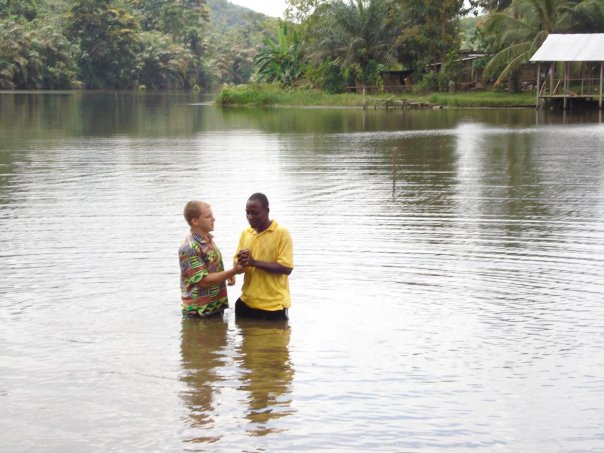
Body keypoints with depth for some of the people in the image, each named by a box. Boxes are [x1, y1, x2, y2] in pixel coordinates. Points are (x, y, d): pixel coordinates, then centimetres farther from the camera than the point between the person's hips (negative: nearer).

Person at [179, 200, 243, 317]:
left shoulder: (208, 240, 9)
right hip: (199, 312, -9)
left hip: (216, 307, 9)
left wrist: (229, 274, 2)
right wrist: (233, 272, -24)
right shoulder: (190, 248, -21)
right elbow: (203, 281, -23)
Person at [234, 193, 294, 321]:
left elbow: (286, 267, -17)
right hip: (247, 301, 6)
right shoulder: (245, 233, 8)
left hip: (273, 304, -6)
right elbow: (237, 263, 11)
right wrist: (241, 262, -14)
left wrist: (254, 262, -22)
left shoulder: (282, 233, -11)